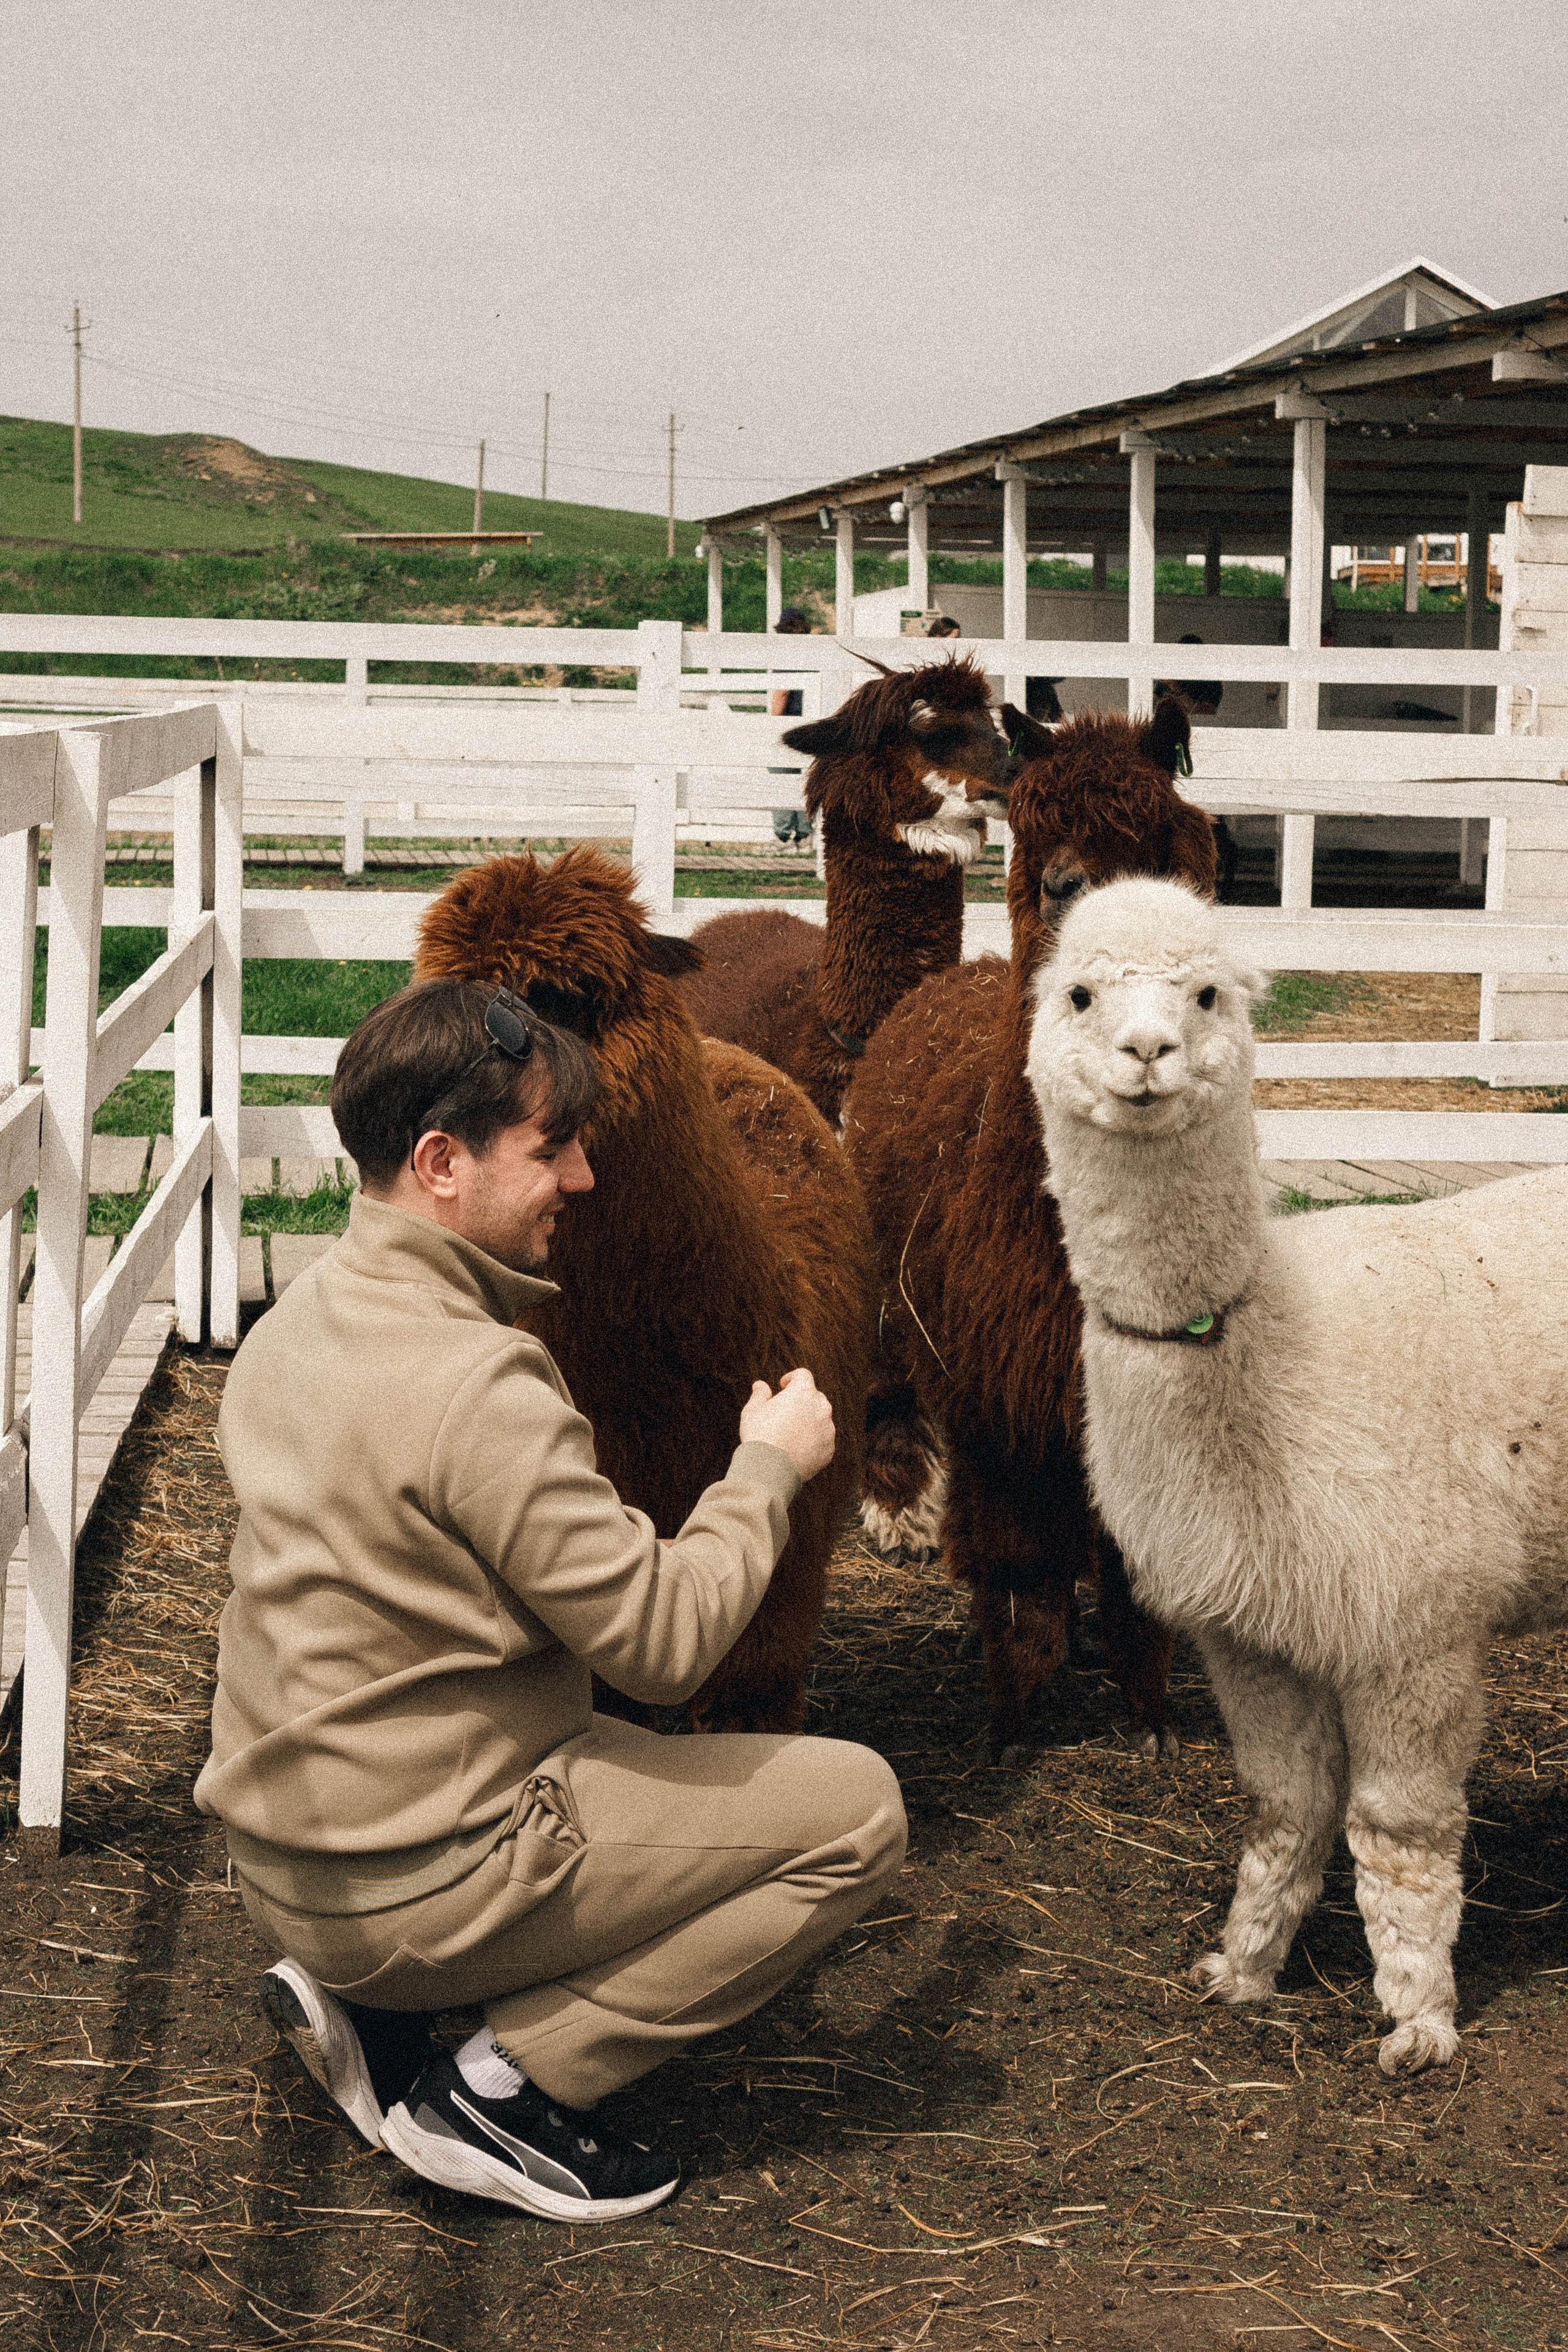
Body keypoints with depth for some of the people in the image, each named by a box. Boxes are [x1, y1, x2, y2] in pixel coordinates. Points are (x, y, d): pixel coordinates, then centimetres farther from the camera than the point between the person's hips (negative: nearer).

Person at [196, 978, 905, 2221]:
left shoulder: (303, 1318, 6)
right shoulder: (474, 1381, -24)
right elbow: (665, 1641, -20)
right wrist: (769, 1465, -6)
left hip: (287, 1859, 9)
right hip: (417, 1881, -9)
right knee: (856, 1809, -3)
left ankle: (356, 2001, 14)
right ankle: (506, 2086, -3)